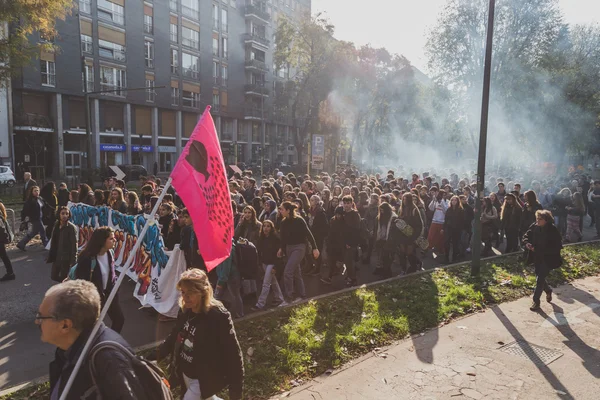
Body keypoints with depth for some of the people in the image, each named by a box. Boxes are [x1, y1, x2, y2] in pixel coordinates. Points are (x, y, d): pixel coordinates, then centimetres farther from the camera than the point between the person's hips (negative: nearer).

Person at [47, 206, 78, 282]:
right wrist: (50, 256, 11)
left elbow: (74, 245, -17)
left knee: (63, 279, 2)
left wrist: (73, 261, -20)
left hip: (66, 258, -7)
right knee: (53, 276, 13)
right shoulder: (56, 225, 5)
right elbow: (53, 242, 11)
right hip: (56, 257, 7)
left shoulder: (71, 228, -15)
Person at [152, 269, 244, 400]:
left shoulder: (219, 317, -27)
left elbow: (233, 355, -23)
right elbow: (173, 338, 10)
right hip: (185, 373, 7)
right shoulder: (185, 312, -6)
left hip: (203, 379, -7)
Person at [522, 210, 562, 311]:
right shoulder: (534, 227, -5)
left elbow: (557, 247, -20)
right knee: (539, 277, 17)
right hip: (537, 258, 6)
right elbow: (526, 236, 8)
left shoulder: (553, 230, -19)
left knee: (540, 279, -3)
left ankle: (536, 301, 10)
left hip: (548, 259, -6)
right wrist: (527, 243, -15)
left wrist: (540, 249, -25)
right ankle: (548, 290, 47)